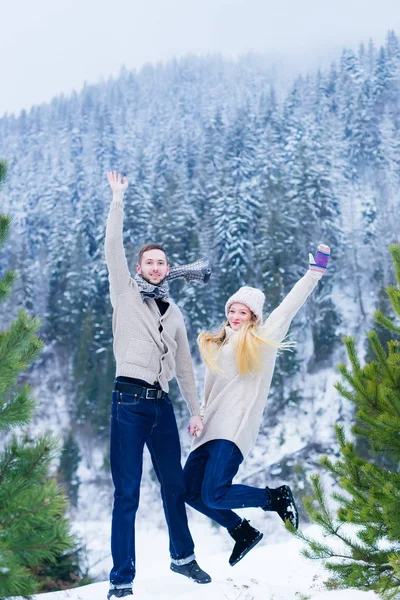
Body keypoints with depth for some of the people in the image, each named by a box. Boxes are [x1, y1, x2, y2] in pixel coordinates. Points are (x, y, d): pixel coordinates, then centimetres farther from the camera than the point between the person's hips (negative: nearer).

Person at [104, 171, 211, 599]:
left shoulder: (174, 313, 17)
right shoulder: (125, 294, 5)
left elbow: (183, 365, 20)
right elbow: (113, 246, -6)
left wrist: (195, 411, 16)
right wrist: (118, 199, -5)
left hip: (162, 405, 5)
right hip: (129, 402, -5)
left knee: (174, 486, 14)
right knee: (127, 493, -6)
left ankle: (182, 557, 31)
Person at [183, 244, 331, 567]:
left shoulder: (264, 339, 3)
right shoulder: (215, 345, 19)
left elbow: (291, 304, 0)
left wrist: (316, 270, -2)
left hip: (235, 430, -7)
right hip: (210, 429, 7)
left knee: (214, 495, -20)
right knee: (190, 492, 3)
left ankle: (276, 497, 1)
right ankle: (243, 532, 19)